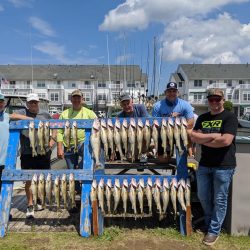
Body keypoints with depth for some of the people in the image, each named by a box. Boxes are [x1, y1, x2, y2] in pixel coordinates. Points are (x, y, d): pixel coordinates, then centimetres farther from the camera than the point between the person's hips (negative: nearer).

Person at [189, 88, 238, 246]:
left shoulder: (230, 117, -7)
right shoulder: (202, 118, 9)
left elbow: (226, 140, -19)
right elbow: (193, 137, -3)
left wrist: (203, 140, -8)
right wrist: (214, 135, -15)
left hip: (223, 166, -5)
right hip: (204, 164, 5)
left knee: (219, 200, 7)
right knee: (203, 197, 16)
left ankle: (214, 231, 22)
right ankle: (209, 221, 40)